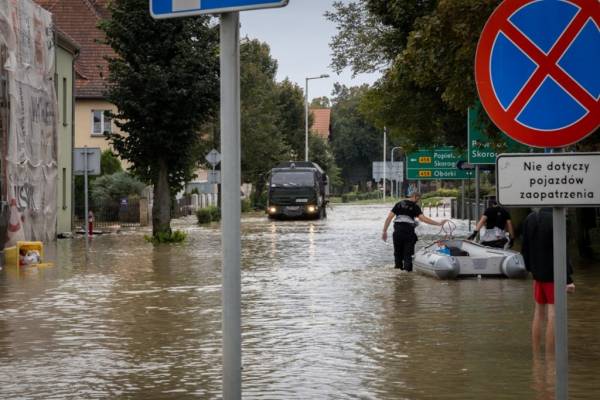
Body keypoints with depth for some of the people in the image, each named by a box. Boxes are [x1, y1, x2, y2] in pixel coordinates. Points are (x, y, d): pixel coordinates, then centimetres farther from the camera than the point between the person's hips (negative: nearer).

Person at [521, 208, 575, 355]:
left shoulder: (529, 219, 4)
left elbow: (525, 249, 11)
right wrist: (568, 279, -15)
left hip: (538, 274, 7)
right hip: (554, 274, -7)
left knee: (539, 312, 16)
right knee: (553, 315, -3)